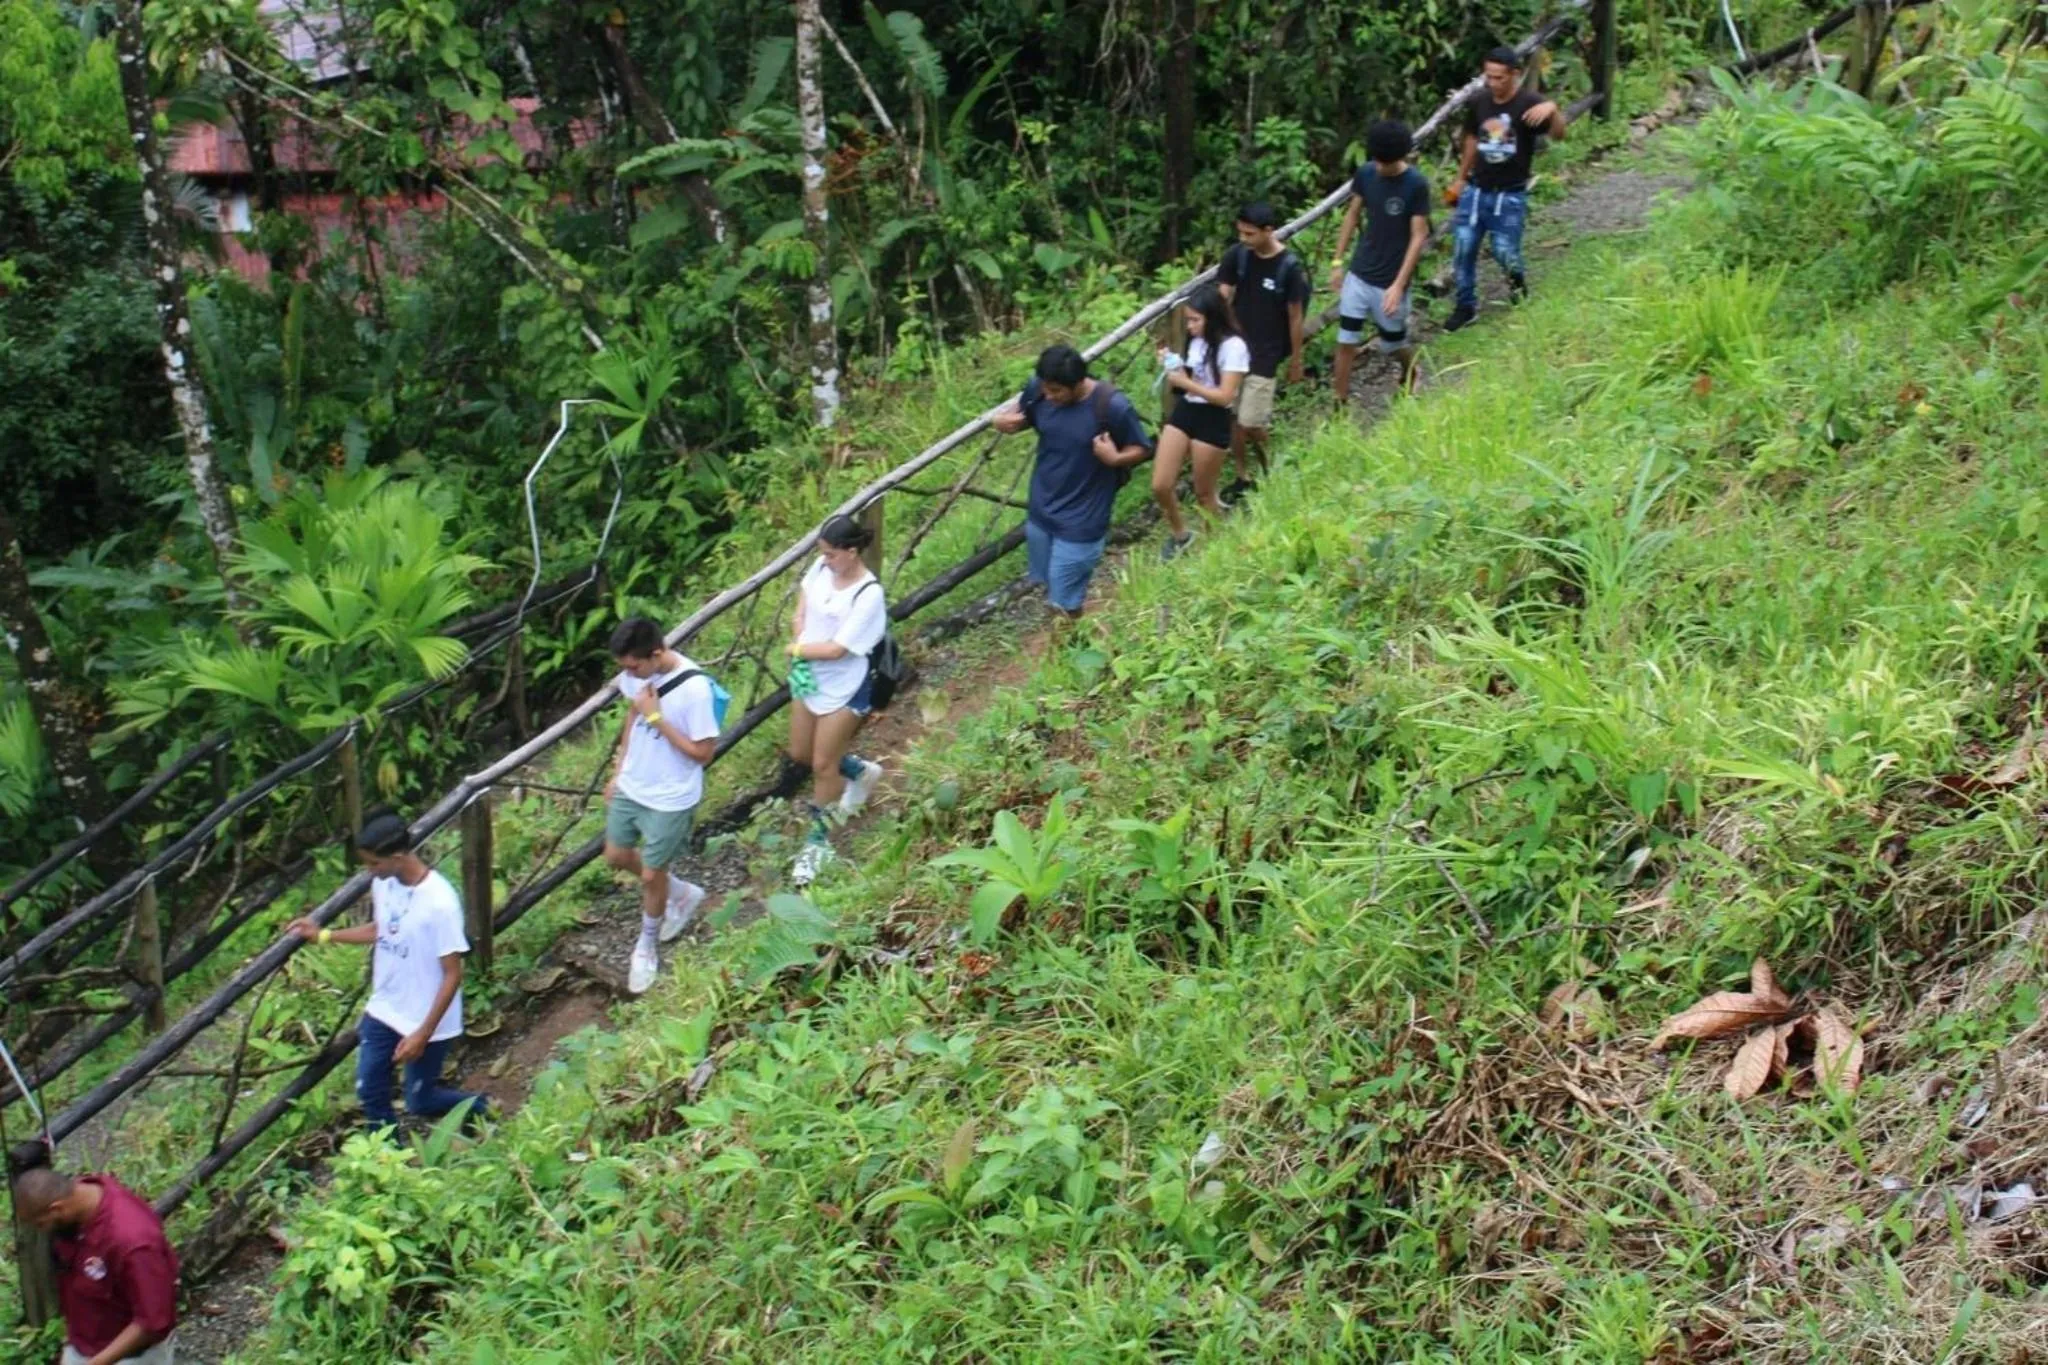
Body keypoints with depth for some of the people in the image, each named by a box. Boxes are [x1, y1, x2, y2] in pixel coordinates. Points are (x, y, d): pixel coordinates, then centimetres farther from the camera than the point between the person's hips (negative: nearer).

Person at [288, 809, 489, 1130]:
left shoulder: (440, 902, -29)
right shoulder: (383, 883, -7)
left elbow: (452, 975, -23)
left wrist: (423, 1034, -22)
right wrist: (323, 935, 5)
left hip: (426, 1021, -7)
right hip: (383, 1010, 7)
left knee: (420, 1102, 9)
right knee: (370, 1091, 14)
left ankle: (477, 1109, 38)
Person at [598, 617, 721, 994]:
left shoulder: (694, 689, -31)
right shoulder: (636, 672, -11)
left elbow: (704, 752, -24)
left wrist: (656, 717, -29)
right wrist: (618, 771, 13)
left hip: (670, 799, -7)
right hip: (631, 786, 7)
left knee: (651, 876, 9)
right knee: (616, 856, 20)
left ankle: (646, 947, 38)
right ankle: (682, 893, 44)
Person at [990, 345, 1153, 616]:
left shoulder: (1112, 406, -24)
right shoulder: (1038, 390, -12)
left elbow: (1142, 449, -10)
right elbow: (1018, 416, 9)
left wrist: (1115, 458, -31)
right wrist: (1001, 421, -14)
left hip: (1081, 520, -5)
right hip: (1040, 510, 5)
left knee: (1064, 602, -1)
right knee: (1047, 586, 22)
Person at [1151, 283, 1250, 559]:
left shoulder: (1233, 347, -17)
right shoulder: (1196, 341, 6)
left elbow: (1224, 396, -20)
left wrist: (1185, 382, -21)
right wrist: (1172, 364, -1)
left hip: (1212, 421, -7)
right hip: (1184, 411, 7)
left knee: (1203, 494, 8)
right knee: (1160, 486, 4)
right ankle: (1179, 533, 30)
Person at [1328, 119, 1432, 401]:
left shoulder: (1416, 185, -17)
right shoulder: (1365, 174, -4)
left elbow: (1418, 237, -15)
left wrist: (1399, 284, -20)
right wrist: (1337, 261, 8)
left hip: (1390, 281, -3)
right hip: (1358, 275, 4)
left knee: (1392, 344, 13)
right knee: (1345, 343, 2)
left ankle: (1409, 368, 47)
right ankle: (1340, 404, 14)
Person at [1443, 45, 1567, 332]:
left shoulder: (1529, 103, -17)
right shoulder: (1477, 103, -2)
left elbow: (1558, 136, -29)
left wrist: (1553, 109, -49)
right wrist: (1461, 178, 21)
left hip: (1510, 195, -4)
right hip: (1476, 190, 4)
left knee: (1504, 252, 0)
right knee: (1462, 249, 4)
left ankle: (1517, 277, 35)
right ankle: (1466, 306, 20)